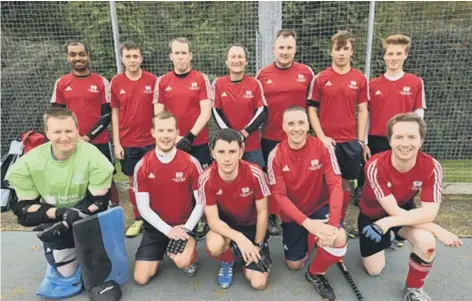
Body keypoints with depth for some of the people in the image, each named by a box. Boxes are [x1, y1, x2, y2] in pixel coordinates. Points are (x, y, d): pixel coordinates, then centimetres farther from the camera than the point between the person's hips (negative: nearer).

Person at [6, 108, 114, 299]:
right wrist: (58, 213, -33)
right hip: (53, 221, 1)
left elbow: (99, 203, -22)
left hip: (87, 220, -1)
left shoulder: (93, 158, -25)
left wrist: (68, 221, -35)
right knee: (66, 272, -8)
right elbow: (23, 211, -14)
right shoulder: (28, 164, -16)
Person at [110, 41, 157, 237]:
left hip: (150, 140, -1)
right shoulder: (116, 82, 0)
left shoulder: (152, 80, -4)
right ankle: (138, 219, 25)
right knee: (133, 181, 11)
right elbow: (115, 113, 4)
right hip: (127, 142, 2)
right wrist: (116, 143, -1)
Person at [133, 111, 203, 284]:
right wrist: (168, 230, -15)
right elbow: (143, 208, -7)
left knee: (183, 262, -28)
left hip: (184, 225, -2)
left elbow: (201, 202, -6)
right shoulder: (142, 166, -9)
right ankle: (162, 251, 26)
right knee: (141, 278, -3)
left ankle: (191, 252, 9)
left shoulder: (191, 163, -12)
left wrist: (186, 228, -17)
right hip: (156, 227, 2)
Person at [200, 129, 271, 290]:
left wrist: (257, 245, -9)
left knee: (258, 283, -10)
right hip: (224, 223, 0)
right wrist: (239, 238, -39)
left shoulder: (254, 174, -29)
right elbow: (213, 219, -23)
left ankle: (247, 258, 24)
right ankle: (227, 262, 3)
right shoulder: (207, 179, -26)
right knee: (214, 246, -35)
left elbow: (262, 213, -15)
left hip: (252, 225, 0)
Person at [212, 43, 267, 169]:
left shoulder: (255, 84, 0)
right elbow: (217, 113, -1)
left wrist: (244, 133, -13)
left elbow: (262, 112, -3)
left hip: (252, 144, 0)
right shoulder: (218, 83, 0)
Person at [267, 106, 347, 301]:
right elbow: (280, 196, -18)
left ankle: (316, 273, 3)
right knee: (294, 265, 6)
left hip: (320, 207, -1)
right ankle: (307, 240, 41)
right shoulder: (276, 155, -17)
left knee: (339, 239, -30)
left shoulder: (323, 148, -17)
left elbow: (335, 186, -20)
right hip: (292, 214, 1)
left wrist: (333, 223, -34)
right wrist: (307, 223, -30)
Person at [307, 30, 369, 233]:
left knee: (345, 183, 11)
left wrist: (361, 141, 2)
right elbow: (312, 109, 0)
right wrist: (321, 136, -9)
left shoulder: (360, 79, 4)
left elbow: (362, 111, 7)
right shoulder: (320, 78, 0)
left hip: (351, 141, 2)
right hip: (326, 141, -2)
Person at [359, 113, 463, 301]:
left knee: (427, 241, -30)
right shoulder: (376, 166, -34)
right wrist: (438, 230, -31)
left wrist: (389, 223, -41)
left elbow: (429, 212, -31)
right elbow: (393, 211, -31)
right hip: (372, 214, -1)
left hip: (405, 209, 1)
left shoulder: (431, 167, -26)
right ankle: (388, 239, 38)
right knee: (374, 270, 5)